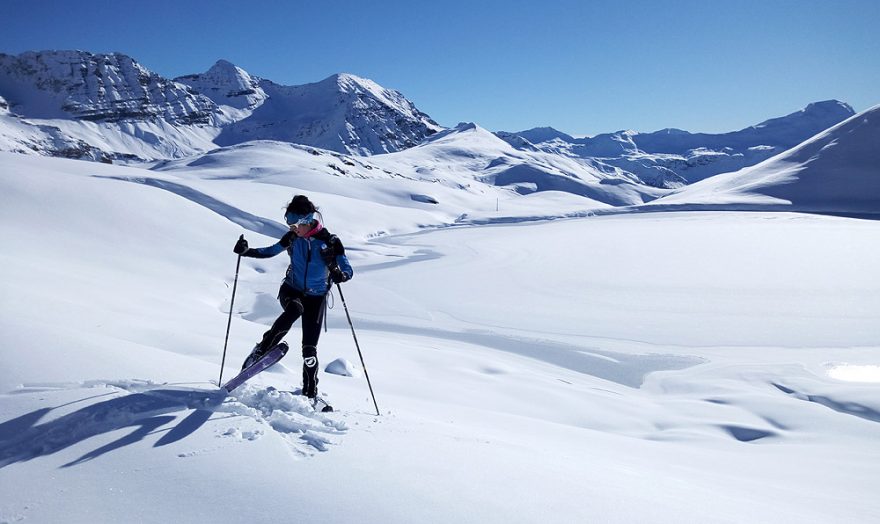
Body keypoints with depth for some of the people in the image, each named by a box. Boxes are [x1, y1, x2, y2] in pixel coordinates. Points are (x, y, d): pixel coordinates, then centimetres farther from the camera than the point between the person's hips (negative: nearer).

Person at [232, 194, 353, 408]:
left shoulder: (330, 241, -14)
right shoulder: (292, 237, -5)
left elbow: (348, 270, -15)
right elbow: (271, 251, 10)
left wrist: (339, 274, -39)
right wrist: (246, 251, -7)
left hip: (315, 297, -1)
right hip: (291, 289, 1)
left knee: (309, 348, -4)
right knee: (295, 309, -37)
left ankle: (310, 392, 14)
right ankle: (262, 349, -23)